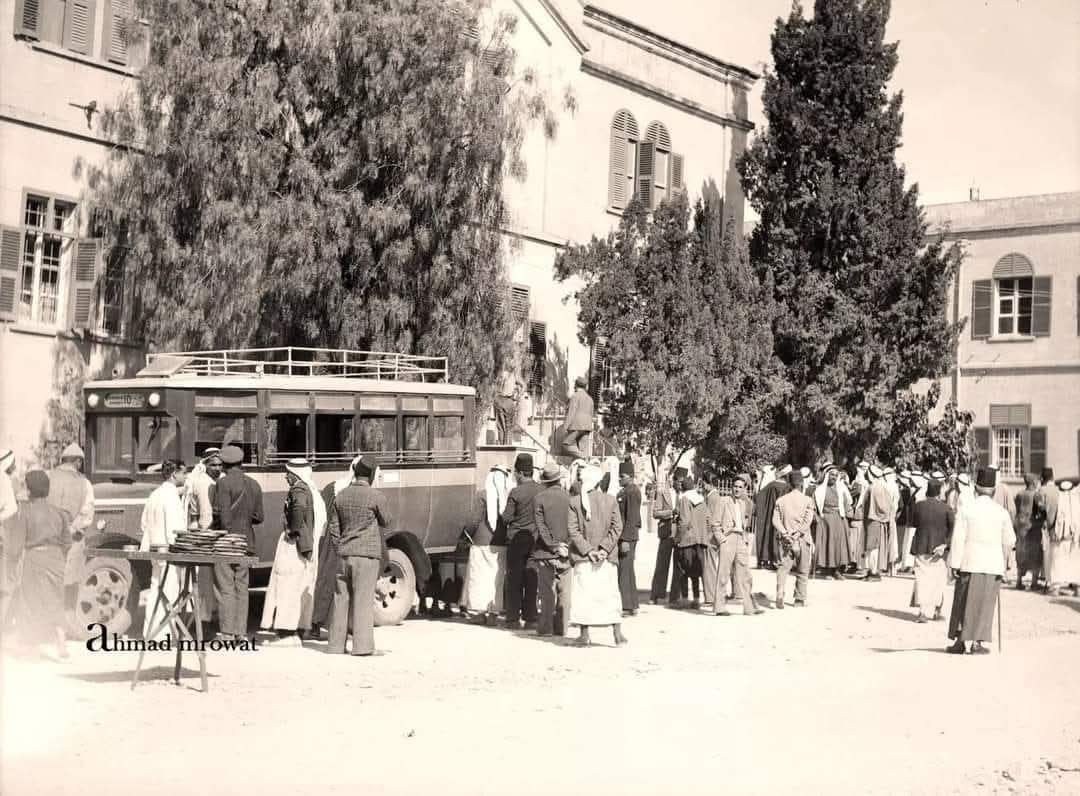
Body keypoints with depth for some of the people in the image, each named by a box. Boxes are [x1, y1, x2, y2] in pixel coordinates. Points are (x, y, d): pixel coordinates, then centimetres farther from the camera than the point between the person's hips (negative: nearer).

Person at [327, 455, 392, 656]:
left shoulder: (341, 495, 6)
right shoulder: (376, 496, -9)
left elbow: (333, 529, 9)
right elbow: (387, 522, 4)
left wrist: (340, 548, 16)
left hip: (344, 555, 5)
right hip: (367, 555, -5)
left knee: (341, 600, 10)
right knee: (364, 601, -3)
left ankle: (336, 646, 15)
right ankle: (362, 646, -7)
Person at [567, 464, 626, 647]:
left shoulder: (575, 502, -3)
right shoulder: (611, 500, 0)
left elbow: (573, 530, -7)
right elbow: (617, 527, -4)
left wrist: (587, 550, -7)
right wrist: (605, 549, -6)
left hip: (583, 557, -1)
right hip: (607, 557, 1)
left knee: (583, 593, 3)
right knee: (610, 593, 8)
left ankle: (585, 635, 3)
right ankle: (617, 633, 6)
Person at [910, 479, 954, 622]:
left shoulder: (918, 506, -2)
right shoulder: (946, 509, -6)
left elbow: (913, 522, 11)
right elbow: (953, 527, -13)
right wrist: (945, 544, -12)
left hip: (921, 547, 0)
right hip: (938, 548, 0)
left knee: (922, 579, 1)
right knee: (937, 579, 13)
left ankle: (923, 611, -9)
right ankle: (936, 609, 21)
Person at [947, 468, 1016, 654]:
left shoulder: (966, 510, -5)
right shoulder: (1002, 512, 0)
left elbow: (958, 539, -7)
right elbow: (1009, 541, 5)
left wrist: (956, 564, -2)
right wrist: (1003, 559, 22)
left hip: (970, 562, -1)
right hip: (993, 564, 1)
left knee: (964, 603, 8)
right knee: (984, 604, 5)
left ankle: (960, 641, 9)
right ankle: (977, 642, 2)